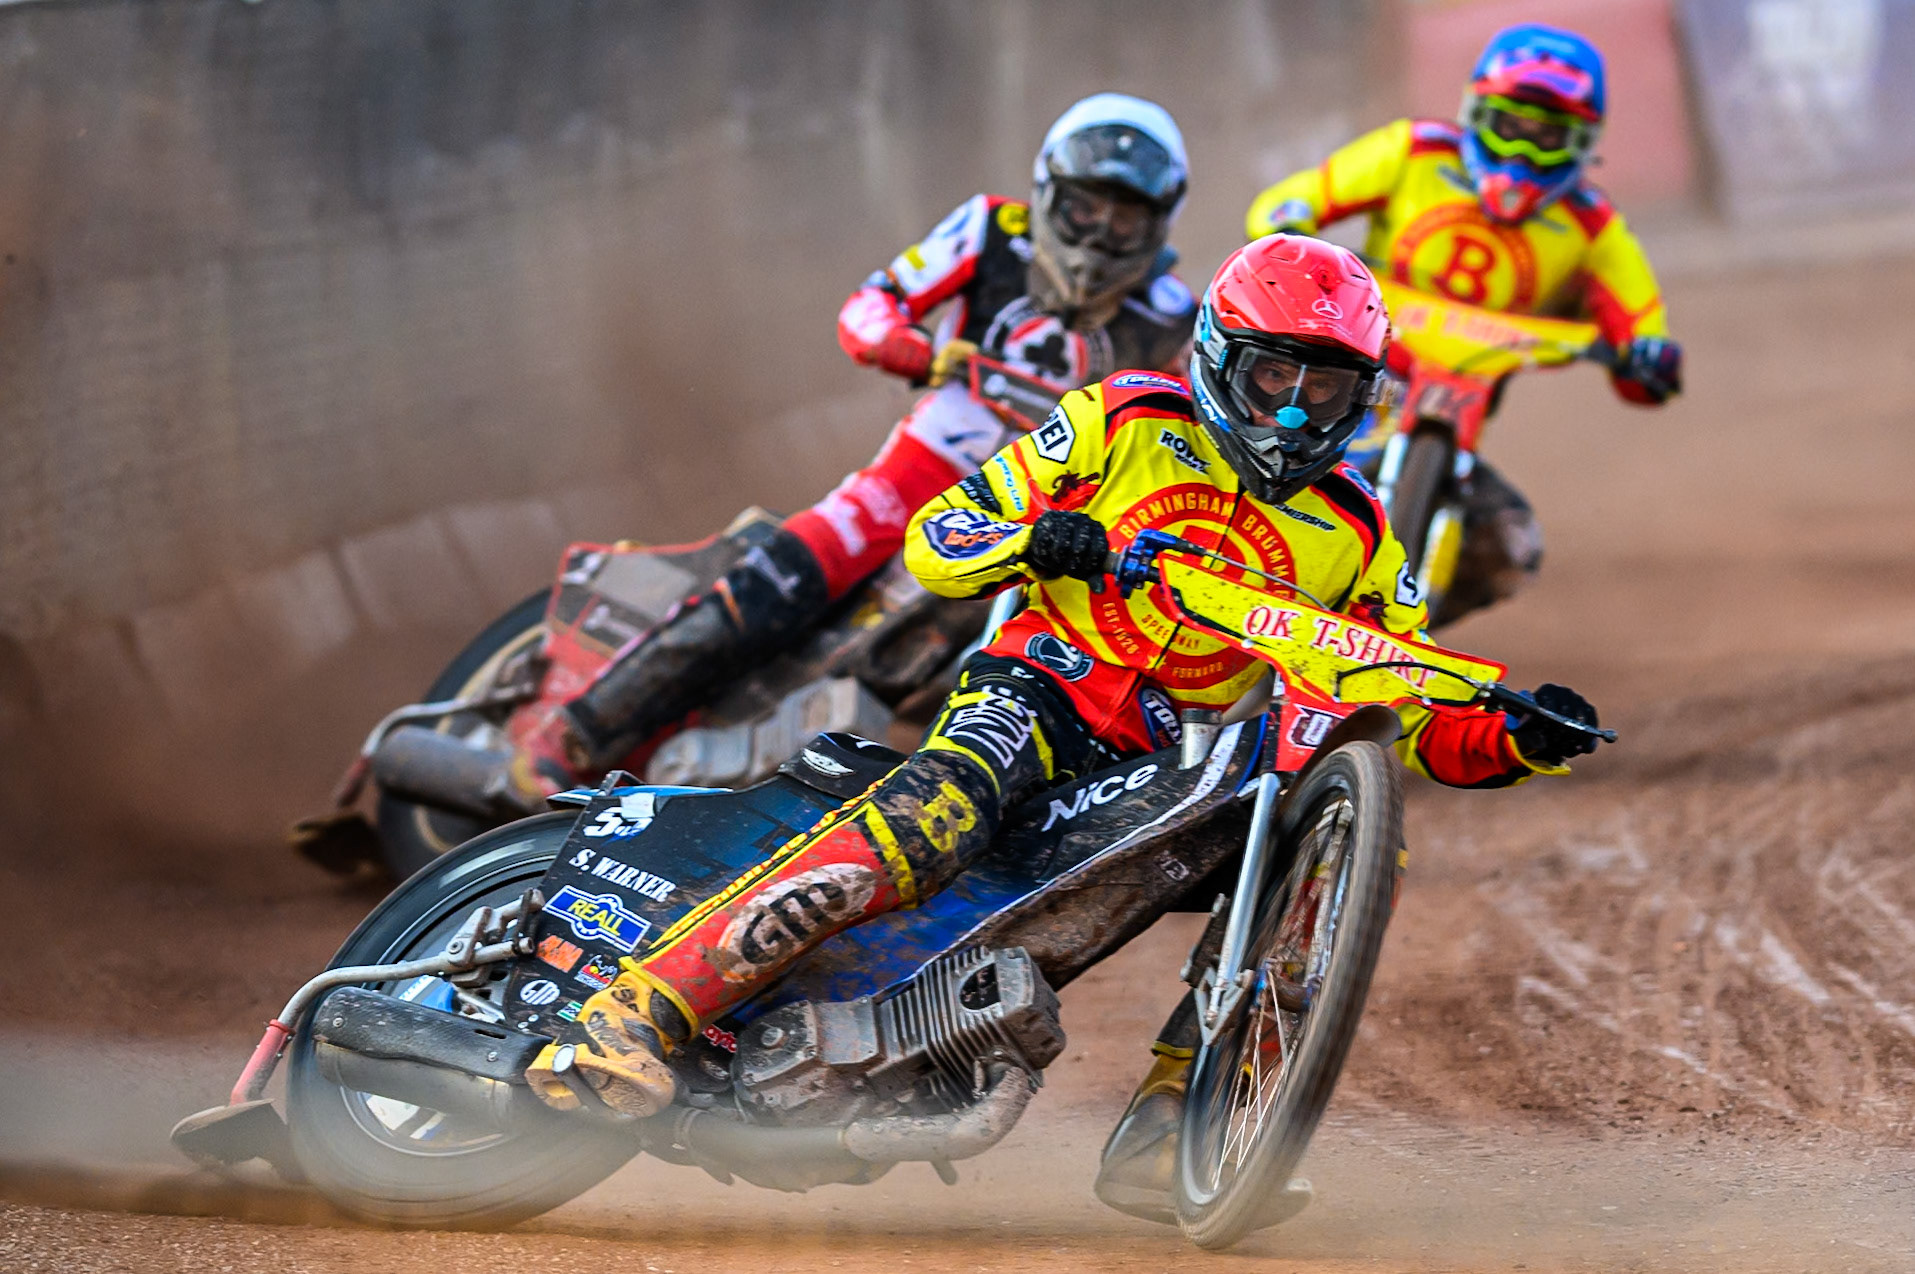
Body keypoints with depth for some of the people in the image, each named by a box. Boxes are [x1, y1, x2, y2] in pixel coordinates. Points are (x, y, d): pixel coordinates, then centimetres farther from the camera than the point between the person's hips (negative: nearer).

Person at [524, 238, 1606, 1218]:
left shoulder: (1356, 539, 15)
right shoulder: (1127, 424, 7)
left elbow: (1420, 722, 12)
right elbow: (935, 539, 6)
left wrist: (1521, 742, -9)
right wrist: (1030, 538, -16)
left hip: (1194, 760, 4)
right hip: (1045, 682, -4)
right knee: (941, 811, -35)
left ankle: (1160, 1137, -16)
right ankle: (637, 1010, -43)